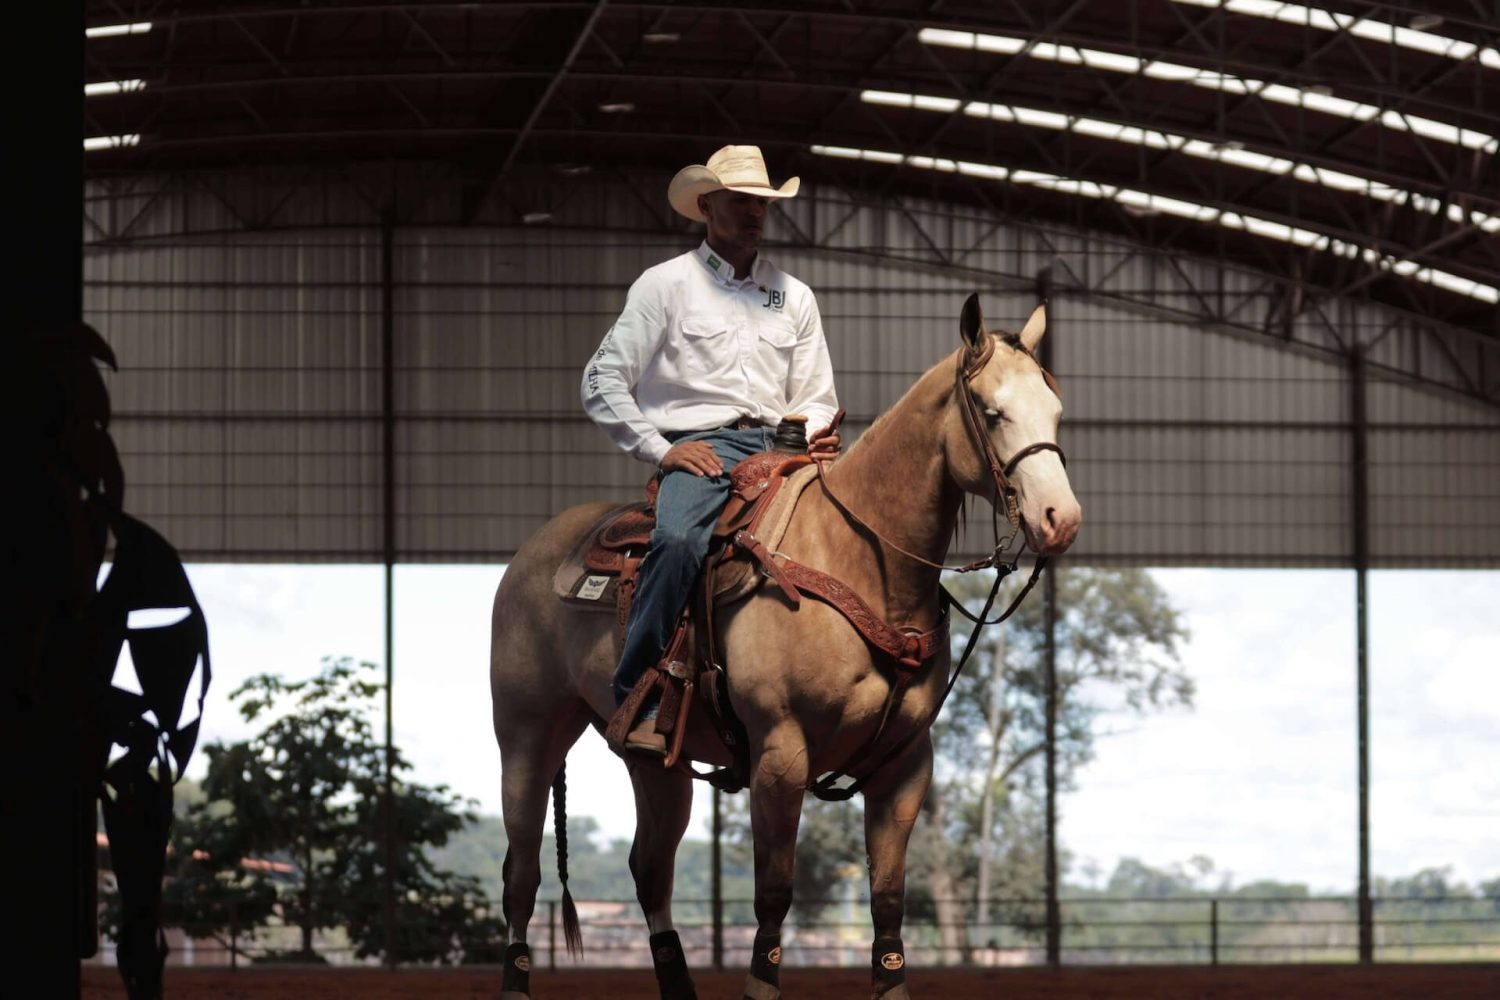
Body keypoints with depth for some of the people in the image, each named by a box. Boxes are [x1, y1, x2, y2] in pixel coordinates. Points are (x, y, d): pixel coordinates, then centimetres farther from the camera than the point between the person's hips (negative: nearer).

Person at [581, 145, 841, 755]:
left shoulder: (794, 297, 23)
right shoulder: (667, 284, 9)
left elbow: (815, 399, 24)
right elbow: (602, 384, 4)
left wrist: (816, 438, 0)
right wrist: (659, 450, -7)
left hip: (780, 449, 5)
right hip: (699, 450, -4)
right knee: (679, 539, -37)